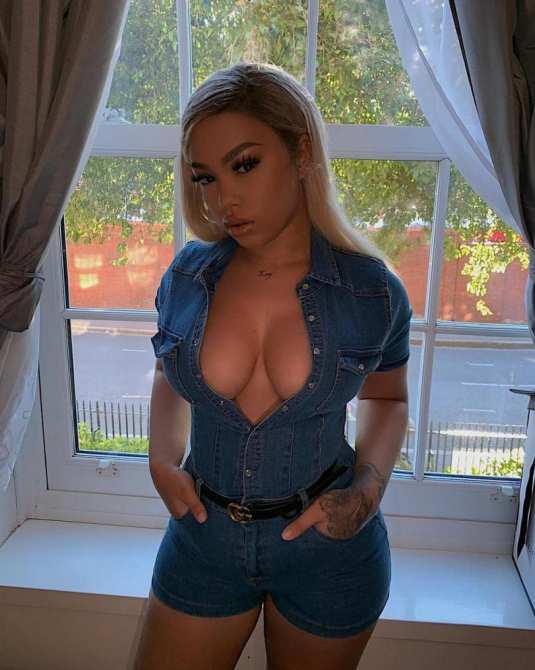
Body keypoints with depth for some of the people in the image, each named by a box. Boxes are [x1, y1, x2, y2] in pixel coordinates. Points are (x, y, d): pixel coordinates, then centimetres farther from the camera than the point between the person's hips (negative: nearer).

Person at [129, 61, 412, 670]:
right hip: (203, 533, 2)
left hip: (328, 548, -1)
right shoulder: (187, 275, -9)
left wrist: (367, 490, -12)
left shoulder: (371, 289, -14)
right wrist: (162, 460, -8)